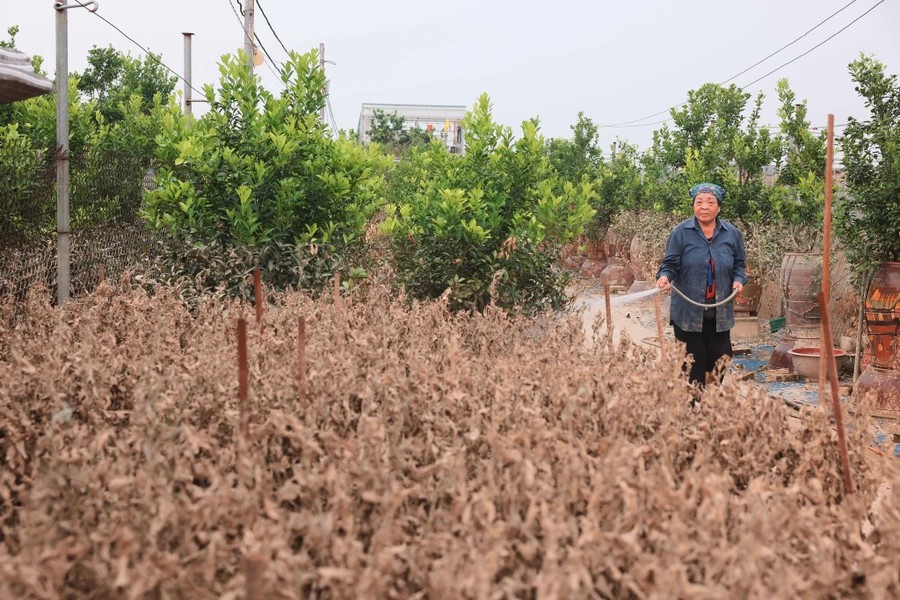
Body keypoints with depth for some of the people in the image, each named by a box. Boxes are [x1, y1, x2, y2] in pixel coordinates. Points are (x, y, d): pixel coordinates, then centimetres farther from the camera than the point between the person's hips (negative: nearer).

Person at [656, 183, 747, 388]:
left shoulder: (732, 234, 5)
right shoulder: (681, 232, -4)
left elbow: (739, 265, 14)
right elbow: (670, 264, -4)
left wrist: (738, 280, -6)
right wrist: (664, 276, -26)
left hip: (720, 314, 3)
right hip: (688, 312, -2)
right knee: (693, 365, 2)